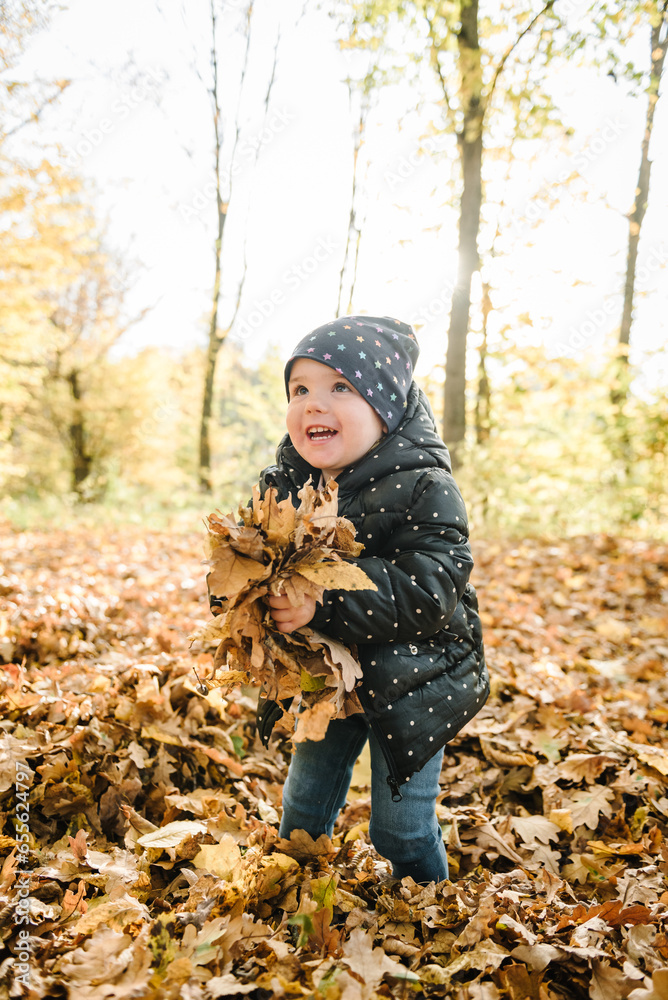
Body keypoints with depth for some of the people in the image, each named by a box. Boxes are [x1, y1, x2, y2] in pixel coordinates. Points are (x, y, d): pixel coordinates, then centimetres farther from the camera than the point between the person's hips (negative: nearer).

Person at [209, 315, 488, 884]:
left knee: (401, 828, 9)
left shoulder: (424, 489, -22)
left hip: (409, 685, -5)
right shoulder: (283, 483, -5)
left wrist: (324, 604, -41)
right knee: (304, 805, 22)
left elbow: (428, 591, -33)